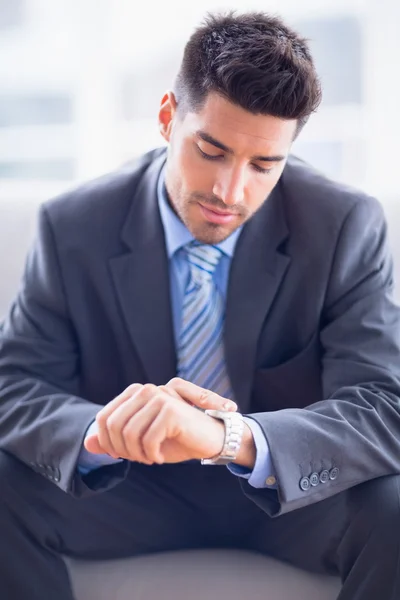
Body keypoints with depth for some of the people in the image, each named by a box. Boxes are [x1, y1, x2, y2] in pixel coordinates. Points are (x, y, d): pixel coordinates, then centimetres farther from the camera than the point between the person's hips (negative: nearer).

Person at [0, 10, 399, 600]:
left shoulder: (347, 227, -16)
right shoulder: (73, 228, -11)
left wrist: (228, 437, -44)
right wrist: (101, 432, -36)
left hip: (289, 491, -1)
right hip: (131, 493, 2)